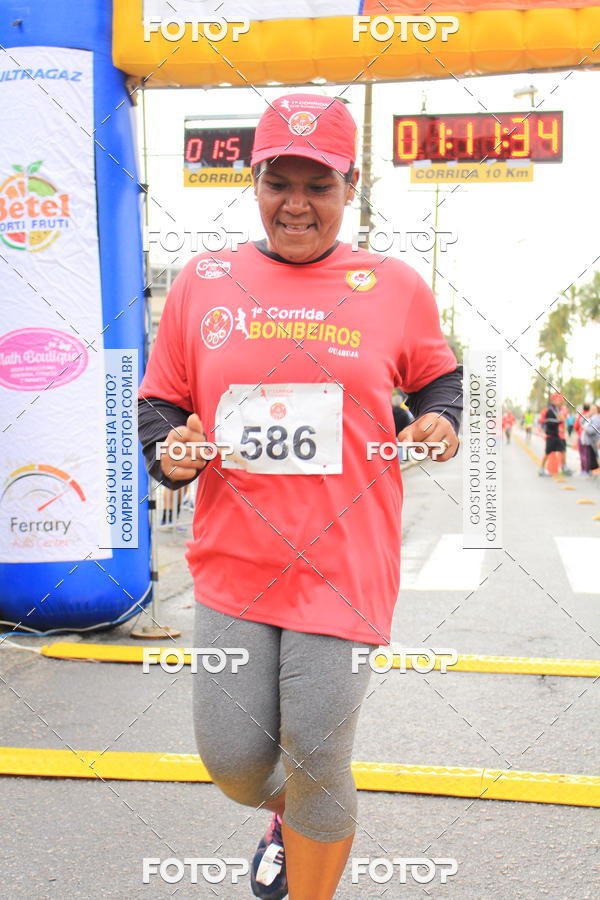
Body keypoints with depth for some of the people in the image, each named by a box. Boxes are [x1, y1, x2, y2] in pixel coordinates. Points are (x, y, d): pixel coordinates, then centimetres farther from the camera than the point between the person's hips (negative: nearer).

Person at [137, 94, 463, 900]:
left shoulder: (395, 287, 2)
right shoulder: (202, 282, 5)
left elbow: (438, 376, 18)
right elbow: (161, 400, 12)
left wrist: (441, 421, -4)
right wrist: (169, 449, -9)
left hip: (344, 565, -2)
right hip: (233, 561, 2)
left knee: (315, 765, 1)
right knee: (233, 759, 6)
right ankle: (284, 817, 44)